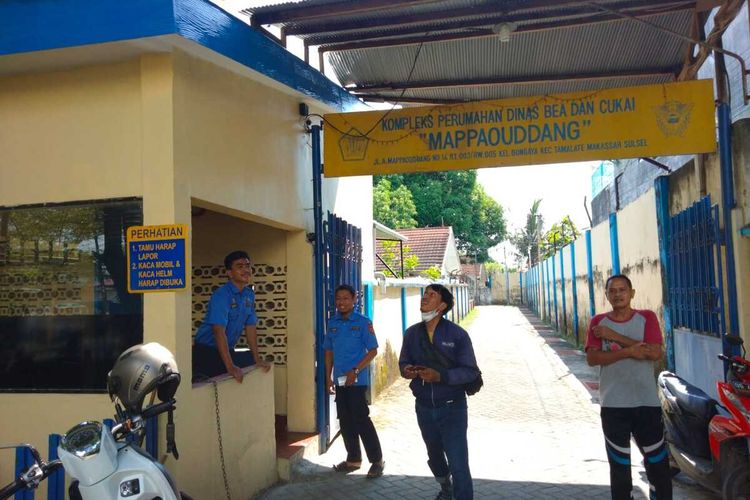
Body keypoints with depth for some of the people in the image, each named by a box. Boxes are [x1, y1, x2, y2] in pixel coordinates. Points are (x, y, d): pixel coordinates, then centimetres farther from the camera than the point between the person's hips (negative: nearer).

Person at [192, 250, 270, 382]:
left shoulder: (249, 295, 6)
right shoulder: (221, 295, -18)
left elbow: (250, 327, 10)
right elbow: (219, 331, -26)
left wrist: (257, 359, 5)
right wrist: (230, 367, -31)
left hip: (228, 350, 9)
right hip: (206, 351, -9)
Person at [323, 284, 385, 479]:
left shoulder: (363, 322, -7)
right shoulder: (332, 323, 8)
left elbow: (373, 350, -8)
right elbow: (329, 351, 14)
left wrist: (355, 371, -16)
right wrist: (328, 377, 8)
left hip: (357, 380, -6)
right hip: (339, 380, 6)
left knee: (361, 419, -6)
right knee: (345, 421, 12)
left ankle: (377, 460, 6)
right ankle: (353, 458, 25)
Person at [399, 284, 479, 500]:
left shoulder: (457, 334, -14)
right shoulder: (412, 333, -1)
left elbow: (471, 371, -15)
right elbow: (403, 361, 7)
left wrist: (441, 376, -30)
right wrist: (406, 370, -18)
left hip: (452, 408, -5)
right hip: (424, 408, 5)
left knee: (458, 465, -9)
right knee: (434, 456, 26)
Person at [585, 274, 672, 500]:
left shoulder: (647, 318, 2)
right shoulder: (598, 322, 4)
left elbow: (655, 353, -13)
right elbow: (592, 359, -8)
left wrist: (614, 336, -15)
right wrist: (628, 351, -19)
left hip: (647, 403, -1)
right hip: (613, 405, 1)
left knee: (658, 462, 5)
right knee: (619, 466, 11)